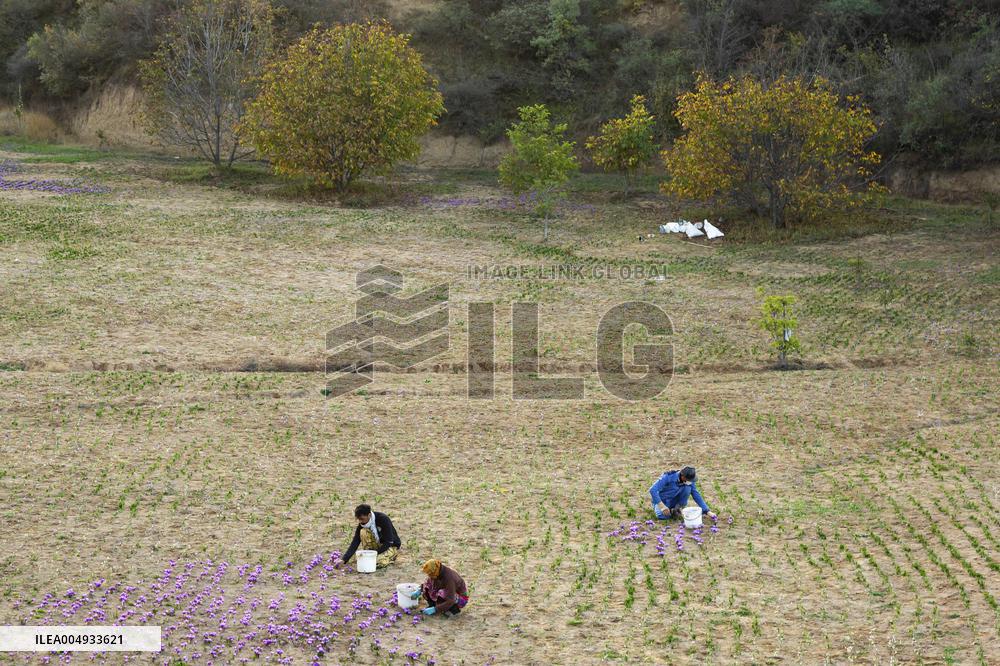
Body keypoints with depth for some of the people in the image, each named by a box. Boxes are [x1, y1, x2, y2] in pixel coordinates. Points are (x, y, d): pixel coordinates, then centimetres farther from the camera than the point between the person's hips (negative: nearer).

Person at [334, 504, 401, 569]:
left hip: (392, 546, -5)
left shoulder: (383, 519, -26)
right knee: (363, 532, -22)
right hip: (377, 545, 5)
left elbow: (388, 542, -25)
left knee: (378, 562, -33)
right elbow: (355, 543, -14)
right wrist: (344, 560, -25)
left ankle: (390, 557, -1)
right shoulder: (362, 524, -11)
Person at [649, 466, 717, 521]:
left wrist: (707, 512, -17)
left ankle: (676, 508, -7)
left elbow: (697, 496, -9)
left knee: (687, 488, -22)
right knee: (663, 516, -34)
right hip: (662, 500, -4)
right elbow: (653, 489, -32)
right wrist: (662, 506, -38)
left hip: (673, 501, 4)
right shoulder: (668, 477, -29)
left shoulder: (689, 482, -15)